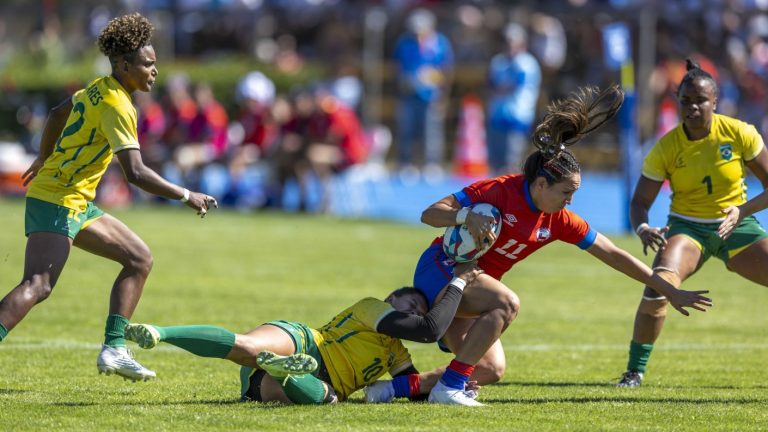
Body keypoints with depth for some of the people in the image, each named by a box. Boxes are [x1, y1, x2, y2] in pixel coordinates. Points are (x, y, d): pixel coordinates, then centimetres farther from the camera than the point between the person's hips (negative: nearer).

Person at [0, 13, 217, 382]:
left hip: (78, 205, 10)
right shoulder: (116, 106, -19)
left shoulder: (99, 90, 9)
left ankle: (114, 349, 8)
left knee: (139, 259, 11)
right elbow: (135, 173, -27)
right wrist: (186, 197, -20)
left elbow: (58, 113, 27)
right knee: (38, 285, -23)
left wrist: (44, 159, 41)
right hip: (57, 203, -10)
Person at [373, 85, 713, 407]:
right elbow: (429, 214, -19)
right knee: (506, 303, -33)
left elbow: (613, 255, 3)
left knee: (490, 372, -6)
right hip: (440, 269, -8)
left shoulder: (558, 222, -1)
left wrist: (671, 292, 3)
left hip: (467, 291, 8)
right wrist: (466, 216, -39)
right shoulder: (500, 191, -19)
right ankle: (448, 388, -30)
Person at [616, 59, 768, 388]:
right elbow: (640, 202, -5)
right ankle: (634, 372, -17)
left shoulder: (740, 134, -11)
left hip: (737, 226, 1)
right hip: (687, 228, -1)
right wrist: (643, 229, -28)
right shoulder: (666, 148, -10)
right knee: (660, 284, -29)